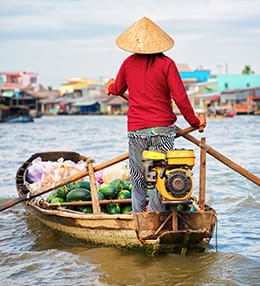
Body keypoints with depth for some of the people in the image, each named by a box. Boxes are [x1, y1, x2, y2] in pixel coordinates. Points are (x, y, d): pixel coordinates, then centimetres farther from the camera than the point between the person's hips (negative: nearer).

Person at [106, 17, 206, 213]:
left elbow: (117, 90, 22)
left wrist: (110, 86, 46)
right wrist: (194, 121, 4)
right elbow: (180, 97, -9)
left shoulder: (128, 63, 5)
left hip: (136, 130, 3)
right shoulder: (166, 64, -6)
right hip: (162, 128, -3)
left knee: (138, 178, 11)